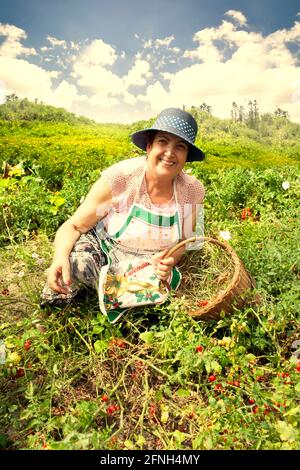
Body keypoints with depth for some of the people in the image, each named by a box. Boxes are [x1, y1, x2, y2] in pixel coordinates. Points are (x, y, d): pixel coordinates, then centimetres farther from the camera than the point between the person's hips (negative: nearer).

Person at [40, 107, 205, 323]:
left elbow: (185, 240, 4)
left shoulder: (193, 190, -13)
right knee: (71, 265, -33)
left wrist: (171, 259, -19)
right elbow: (73, 227, -15)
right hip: (101, 249, -2)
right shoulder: (119, 178, -23)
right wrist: (60, 257, -36)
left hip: (148, 267, 3)